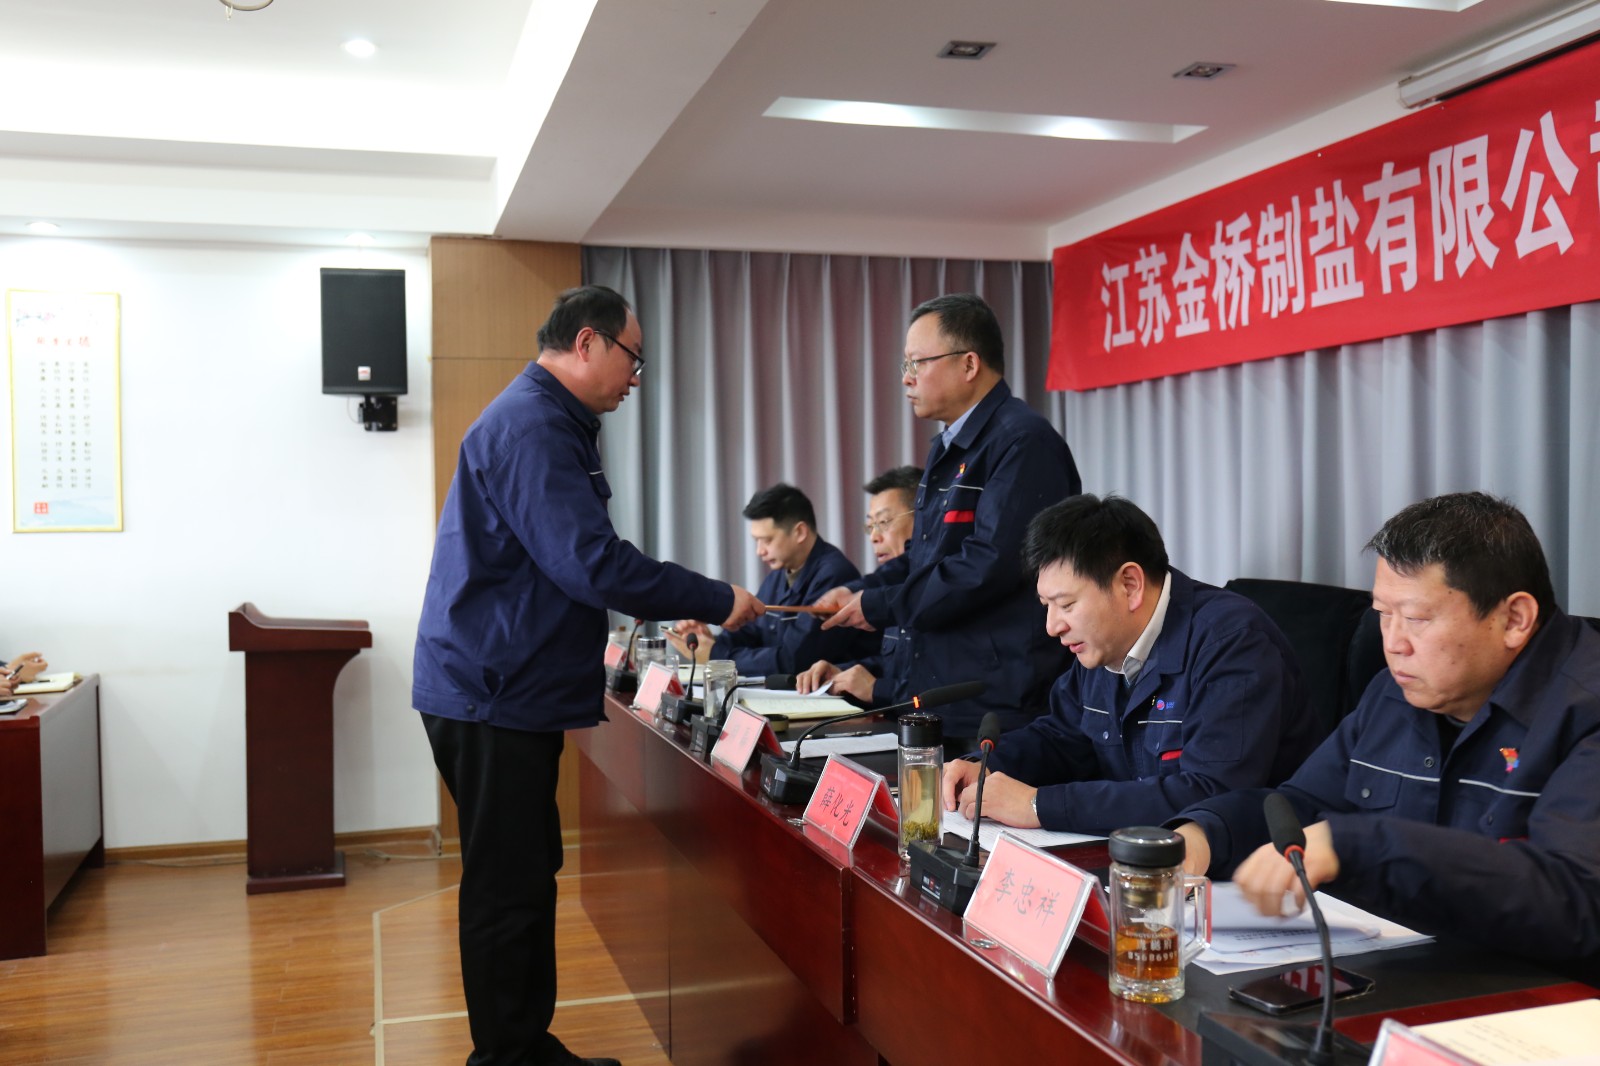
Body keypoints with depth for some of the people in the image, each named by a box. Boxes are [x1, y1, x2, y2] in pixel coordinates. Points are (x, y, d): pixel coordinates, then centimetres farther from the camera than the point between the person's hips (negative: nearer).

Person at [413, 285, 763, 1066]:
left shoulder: (544, 422, 16)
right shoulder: (532, 427, -18)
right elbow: (593, 564, -26)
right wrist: (718, 603, -17)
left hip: (506, 691, 11)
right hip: (492, 698, -11)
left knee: (526, 878, 16)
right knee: (508, 891, -1)